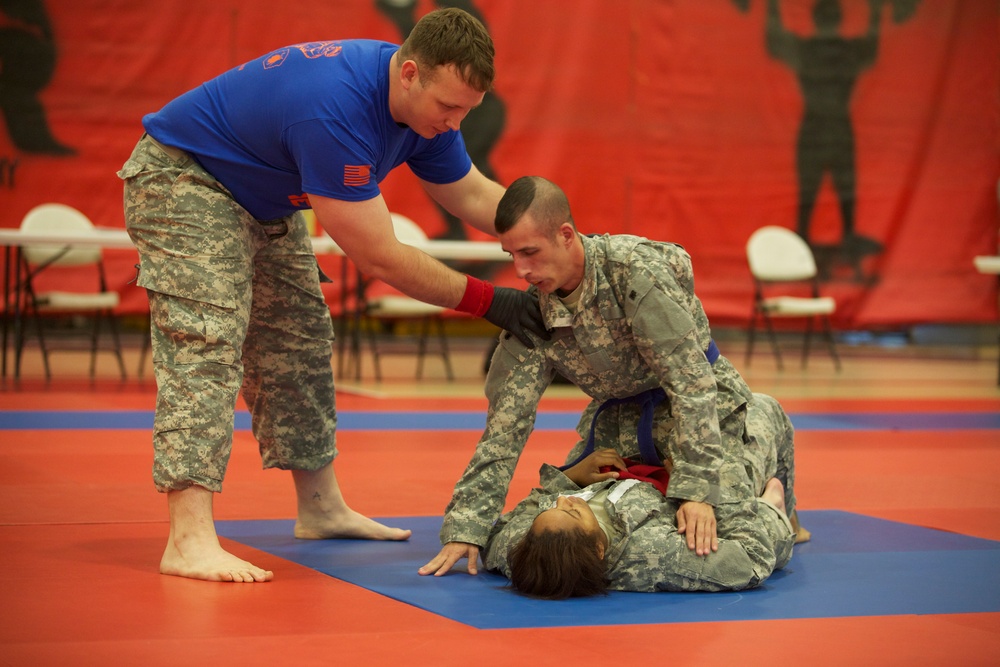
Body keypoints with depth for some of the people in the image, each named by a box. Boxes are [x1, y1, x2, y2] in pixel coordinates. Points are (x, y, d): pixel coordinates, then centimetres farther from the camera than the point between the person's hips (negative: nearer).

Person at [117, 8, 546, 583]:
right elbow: (379, 257, -33)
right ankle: (189, 540, -29)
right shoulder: (336, 113, -39)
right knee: (207, 343, -23)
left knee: (300, 343, 14)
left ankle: (322, 508, 28)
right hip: (183, 183, -10)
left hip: (262, 201, 10)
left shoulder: (427, 107, -10)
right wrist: (487, 300, -27)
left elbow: (474, 194, 4)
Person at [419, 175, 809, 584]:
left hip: (703, 409, -6)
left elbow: (691, 383, -27)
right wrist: (465, 527, -14)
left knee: (744, 561, -22)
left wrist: (698, 489, -33)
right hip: (618, 421, 6)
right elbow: (506, 424, -7)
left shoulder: (635, 271, -28)